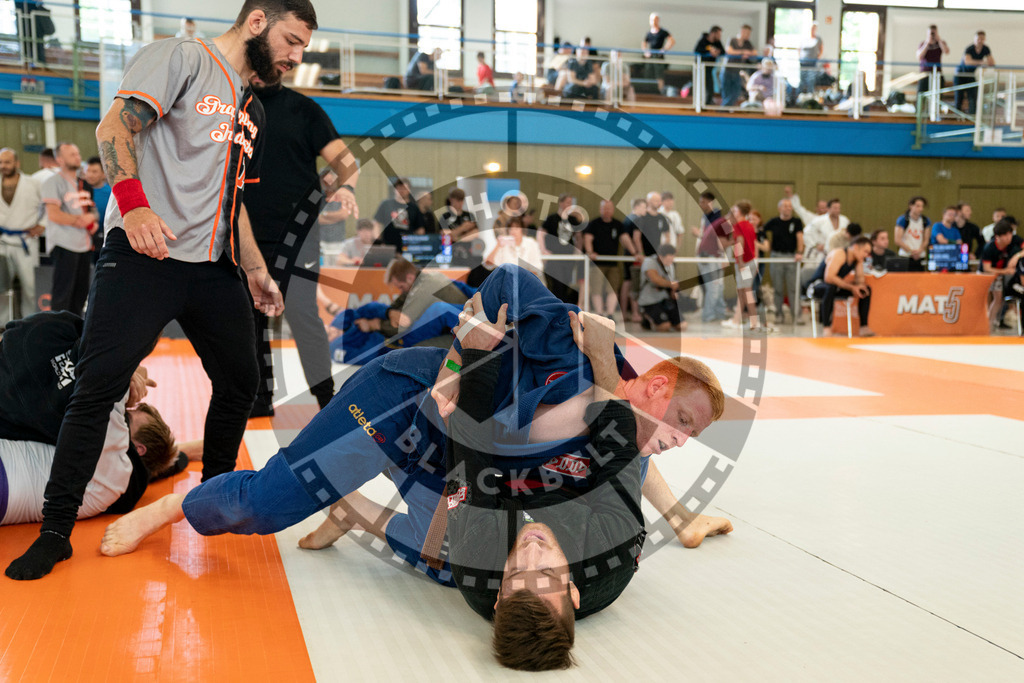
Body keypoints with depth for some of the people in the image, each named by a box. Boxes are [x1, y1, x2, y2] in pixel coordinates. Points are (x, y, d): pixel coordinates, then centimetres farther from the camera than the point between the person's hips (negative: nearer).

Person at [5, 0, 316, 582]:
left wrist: (256, 270, 21)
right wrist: (133, 202, -28)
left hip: (214, 268, 8)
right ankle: (56, 531, -1)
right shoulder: (180, 58, 0)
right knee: (99, 386, -11)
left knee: (241, 381, 9)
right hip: (143, 256, -8)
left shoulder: (252, 110, 23)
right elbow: (114, 128, -13)